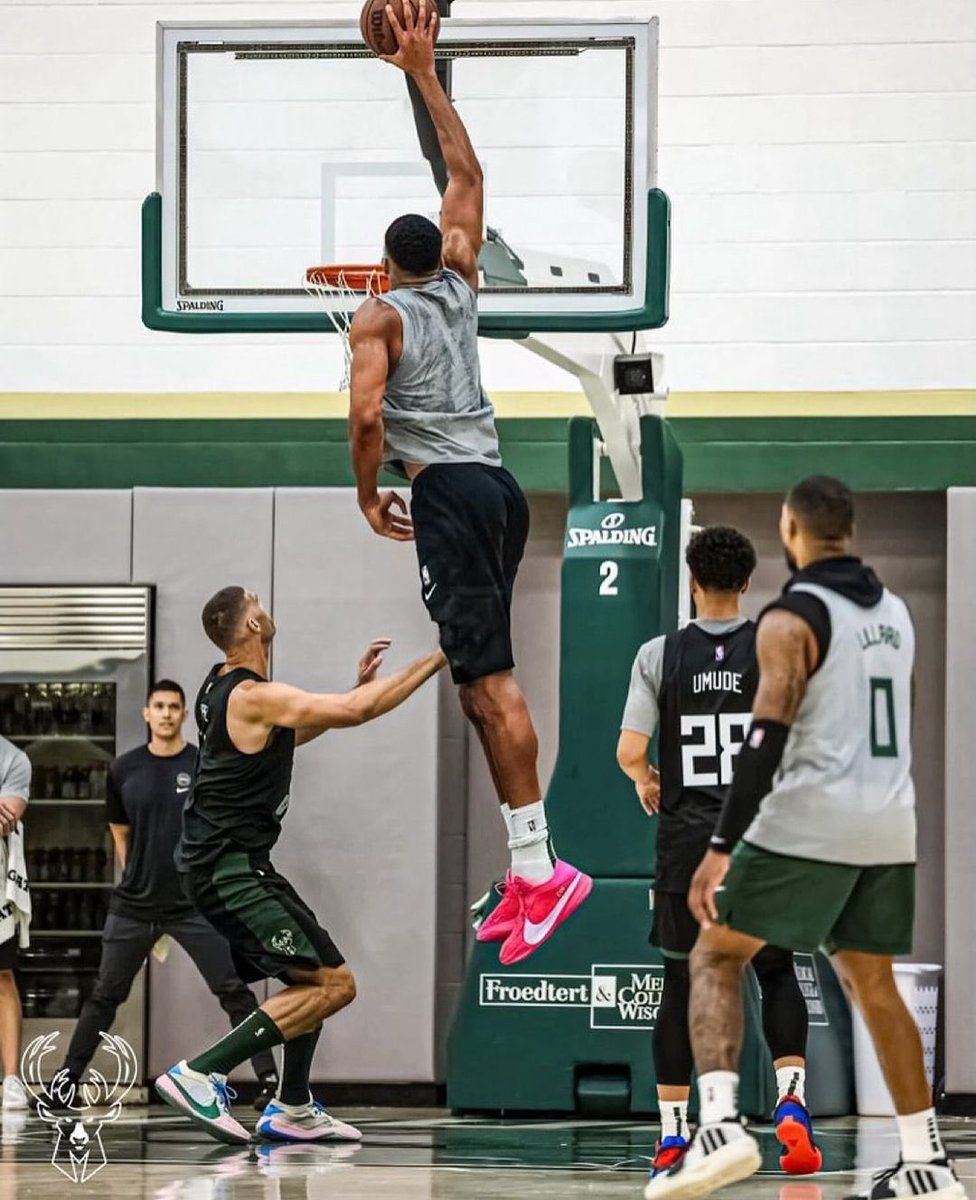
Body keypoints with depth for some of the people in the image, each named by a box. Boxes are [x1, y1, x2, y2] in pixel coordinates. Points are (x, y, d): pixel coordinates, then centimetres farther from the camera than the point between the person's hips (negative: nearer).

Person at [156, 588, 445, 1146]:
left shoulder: (222, 689, 13)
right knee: (334, 985, -13)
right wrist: (433, 663, -13)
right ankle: (201, 1074, -17)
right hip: (233, 867, -10)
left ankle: (293, 1110, 19)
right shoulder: (253, 696, -17)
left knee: (317, 977, 20)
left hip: (227, 864, 10)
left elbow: (287, 735, 31)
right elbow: (355, 712, -22)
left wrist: (360, 684, 26)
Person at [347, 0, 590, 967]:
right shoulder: (462, 289, 16)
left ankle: (540, 866, -23)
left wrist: (368, 493, 2)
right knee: (480, 677, 10)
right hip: (499, 486, 7)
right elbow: (466, 175, 26)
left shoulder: (380, 317, 0)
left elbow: (367, 416, -15)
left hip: (447, 490, -7)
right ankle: (524, 874, 6)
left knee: (488, 675, -14)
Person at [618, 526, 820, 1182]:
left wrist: (646, 784, 15)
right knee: (777, 973, 13)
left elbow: (630, 752, -7)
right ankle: (792, 1101, -7)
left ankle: (672, 1136, 7)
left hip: (687, 834, 0)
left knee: (683, 983, 7)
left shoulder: (660, 655, -2)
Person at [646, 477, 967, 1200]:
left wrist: (722, 847, -20)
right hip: (890, 827, 6)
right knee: (873, 985, 17)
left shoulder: (792, 618, -10)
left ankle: (720, 1125, -16)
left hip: (809, 824, -6)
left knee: (717, 956, 4)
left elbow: (767, 740, -19)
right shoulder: (895, 612, 13)